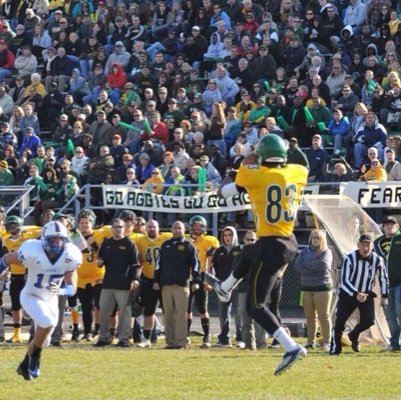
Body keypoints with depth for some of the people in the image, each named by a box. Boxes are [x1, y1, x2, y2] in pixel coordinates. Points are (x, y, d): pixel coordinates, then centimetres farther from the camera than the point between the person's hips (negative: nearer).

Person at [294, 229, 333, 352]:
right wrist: (314, 267, -11)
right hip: (306, 287, 4)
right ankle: (311, 341, 14)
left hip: (322, 287, -4)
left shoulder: (327, 252, 2)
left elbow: (323, 264, -18)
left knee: (324, 316, -6)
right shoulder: (305, 252, 12)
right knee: (310, 316, 7)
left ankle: (326, 342, -6)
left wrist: (306, 266, -7)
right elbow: (298, 266, -2)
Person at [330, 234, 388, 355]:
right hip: (348, 294, -2)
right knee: (340, 321, -8)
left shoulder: (377, 260, -13)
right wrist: (356, 294, -37)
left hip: (367, 294, 2)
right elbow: (344, 281, -25)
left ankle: (353, 336, 19)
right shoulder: (350, 259, -22)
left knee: (369, 320, -12)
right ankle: (335, 349, 6)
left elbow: (383, 278, 5)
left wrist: (384, 296, 6)